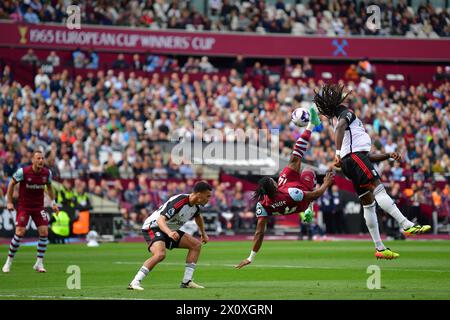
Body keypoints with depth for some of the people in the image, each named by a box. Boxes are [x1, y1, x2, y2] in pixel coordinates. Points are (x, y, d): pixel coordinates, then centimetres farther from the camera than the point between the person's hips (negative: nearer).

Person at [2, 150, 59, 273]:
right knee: (20, 232, -12)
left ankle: (39, 263, 3)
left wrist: (53, 202, 10)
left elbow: (49, 187, 16)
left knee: (44, 232, -9)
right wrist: (9, 202, -4)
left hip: (39, 206, 4)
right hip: (23, 206, -4)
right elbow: (11, 184, -2)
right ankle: (9, 262, 5)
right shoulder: (23, 172, -16)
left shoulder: (47, 173, -4)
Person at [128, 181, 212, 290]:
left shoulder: (195, 204, 0)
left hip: (170, 230, 10)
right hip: (153, 227, -10)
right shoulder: (178, 202, -29)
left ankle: (186, 281, 3)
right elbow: (160, 220, -39)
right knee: (160, 254, -35)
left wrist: (203, 233, 30)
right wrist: (169, 232, -55)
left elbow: (198, 216, 26)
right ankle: (134, 283, -31)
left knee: (196, 245, 4)